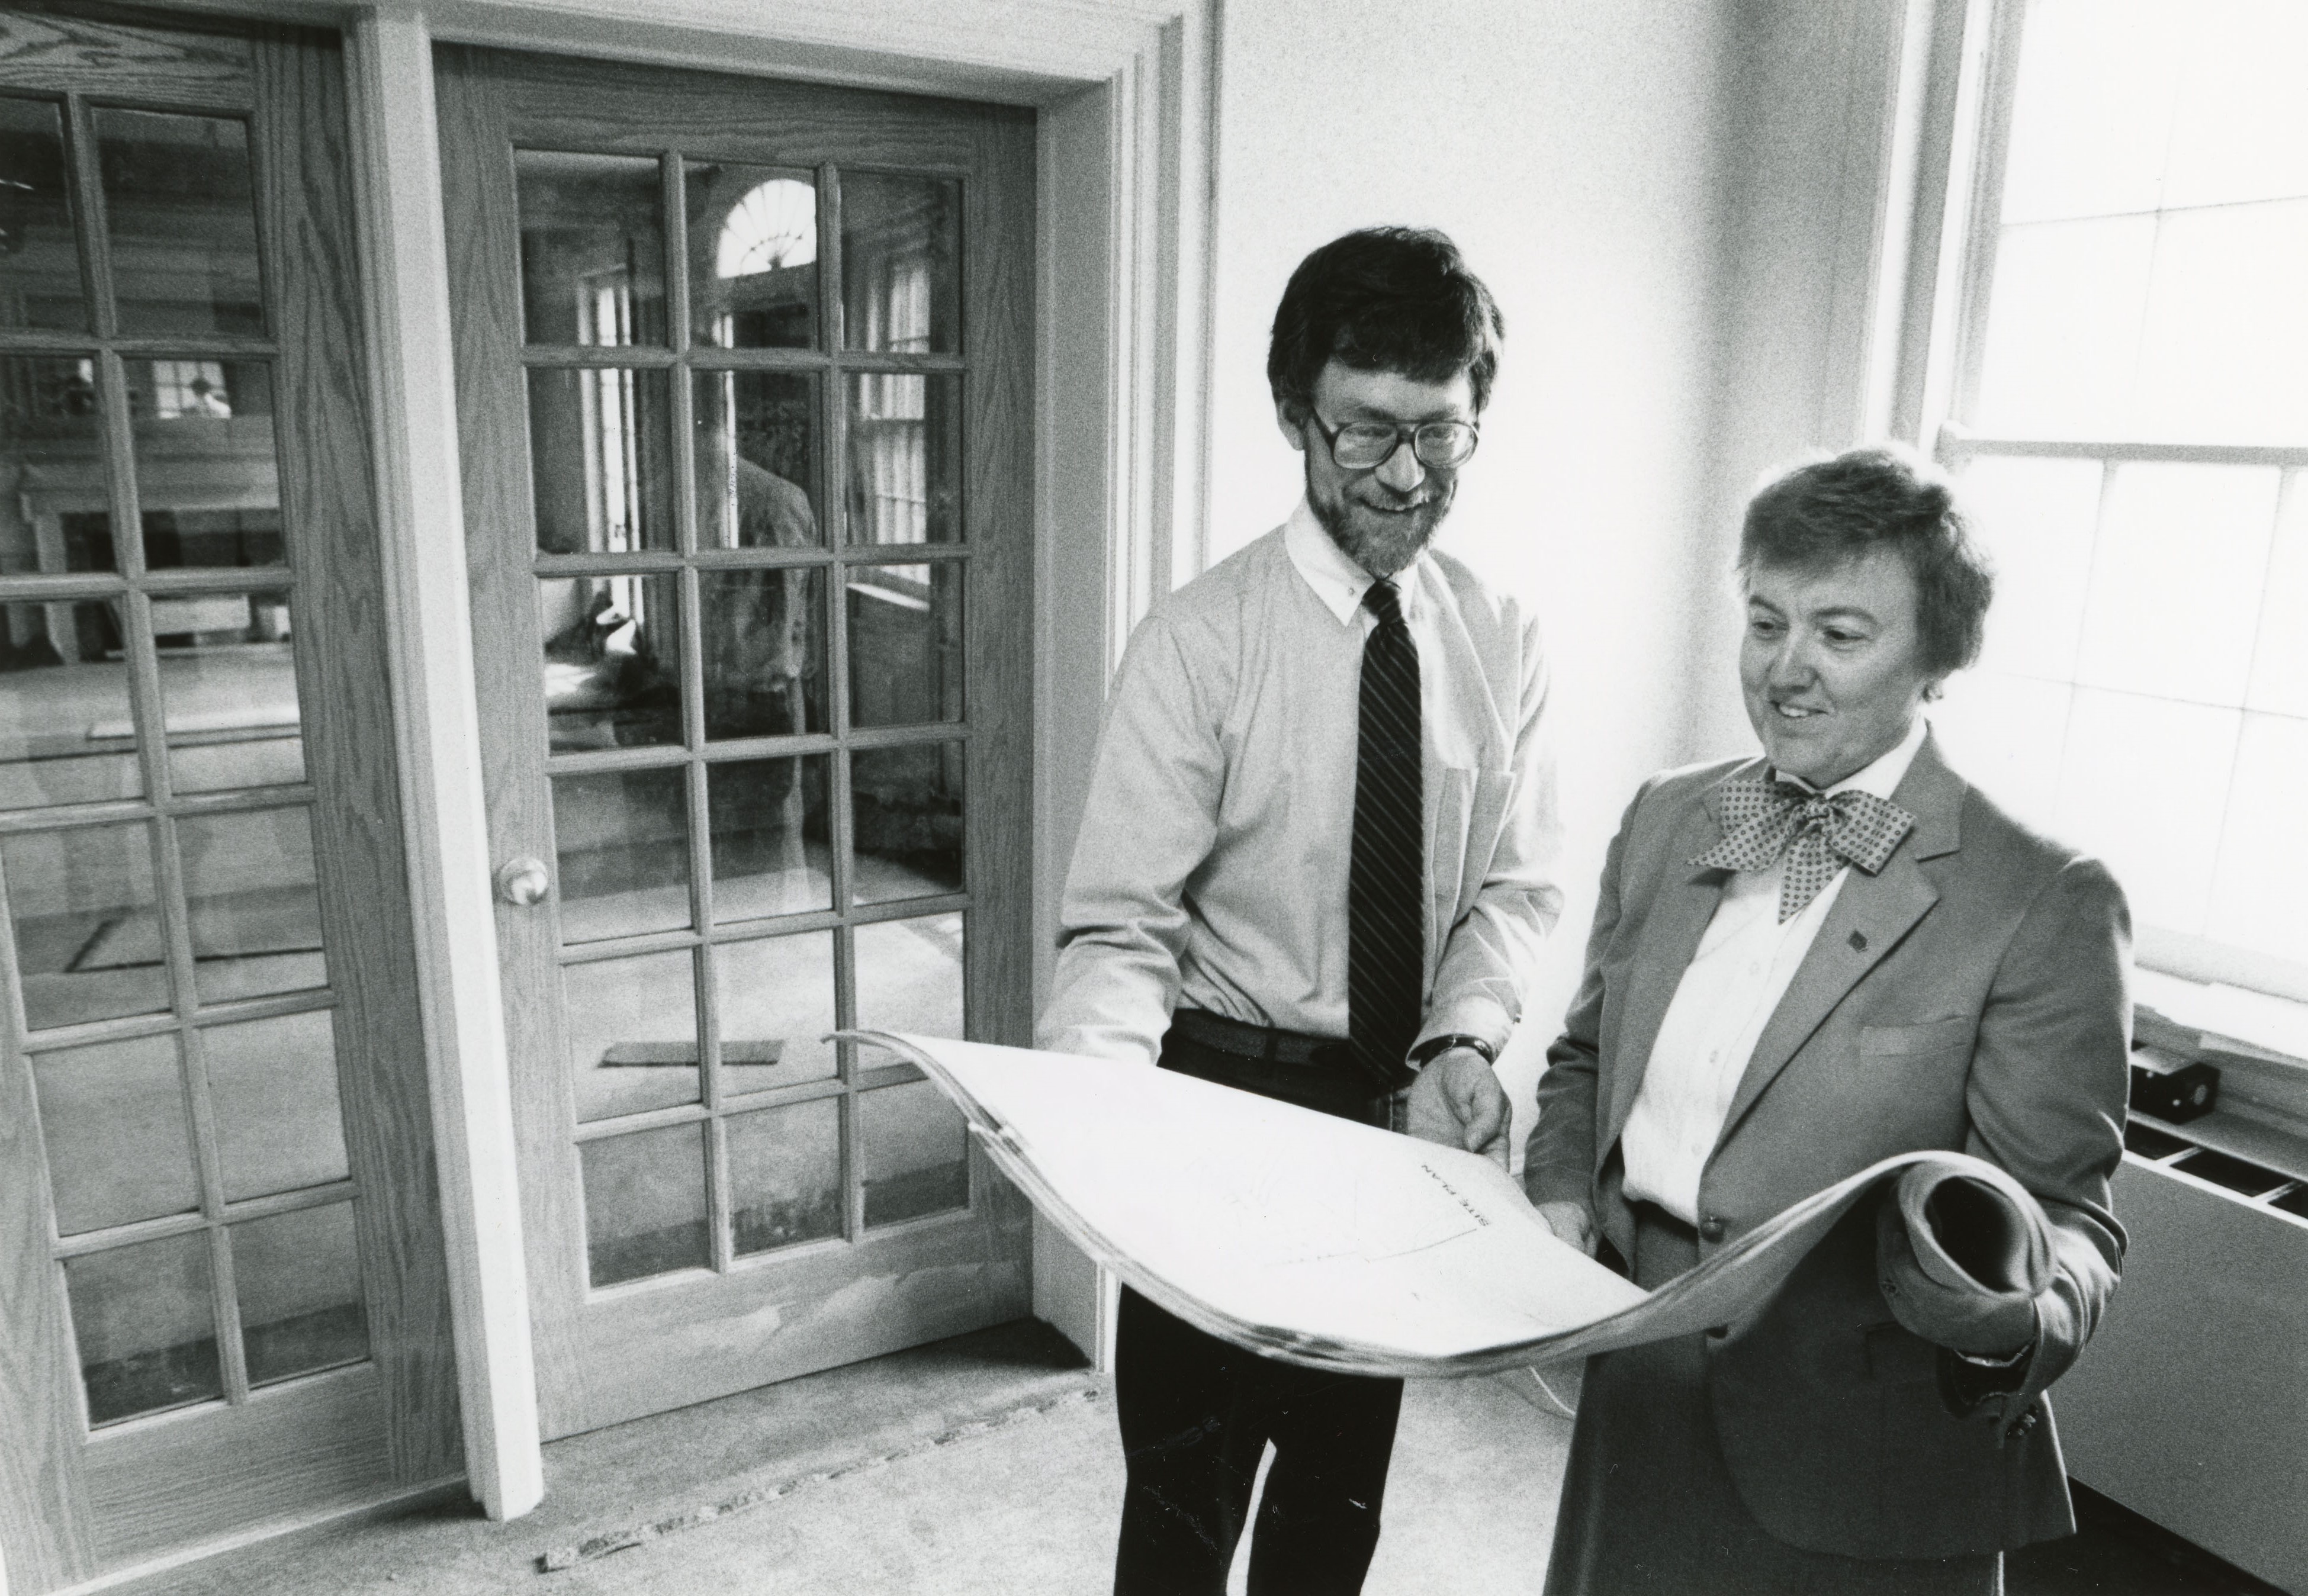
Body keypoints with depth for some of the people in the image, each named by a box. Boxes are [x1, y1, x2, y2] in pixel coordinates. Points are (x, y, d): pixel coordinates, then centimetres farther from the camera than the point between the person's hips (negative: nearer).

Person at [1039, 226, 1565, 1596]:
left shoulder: (1503, 641, -2)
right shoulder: (1200, 642, -14)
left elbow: (1515, 886, 0)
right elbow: (1124, 926, -17)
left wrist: (1465, 1040, -19)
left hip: (1409, 1117, 4)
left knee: (1348, 1480, 23)